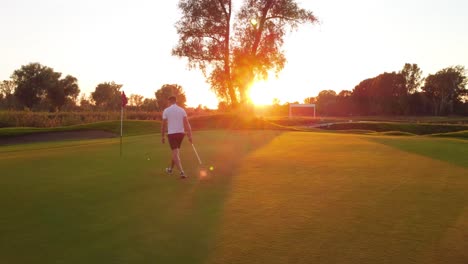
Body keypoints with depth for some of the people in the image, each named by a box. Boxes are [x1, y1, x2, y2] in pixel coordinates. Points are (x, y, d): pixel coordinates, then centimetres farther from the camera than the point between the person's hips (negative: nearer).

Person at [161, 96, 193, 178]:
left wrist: (162, 136, 7)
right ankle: (171, 169, 36)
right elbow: (186, 123, -5)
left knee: (175, 153, -5)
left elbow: (164, 125, -3)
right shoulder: (182, 110, 3)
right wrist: (190, 135, -5)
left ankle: (182, 172, -20)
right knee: (175, 152, 21)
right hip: (181, 133, 4)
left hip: (172, 133, -4)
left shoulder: (166, 110, -3)